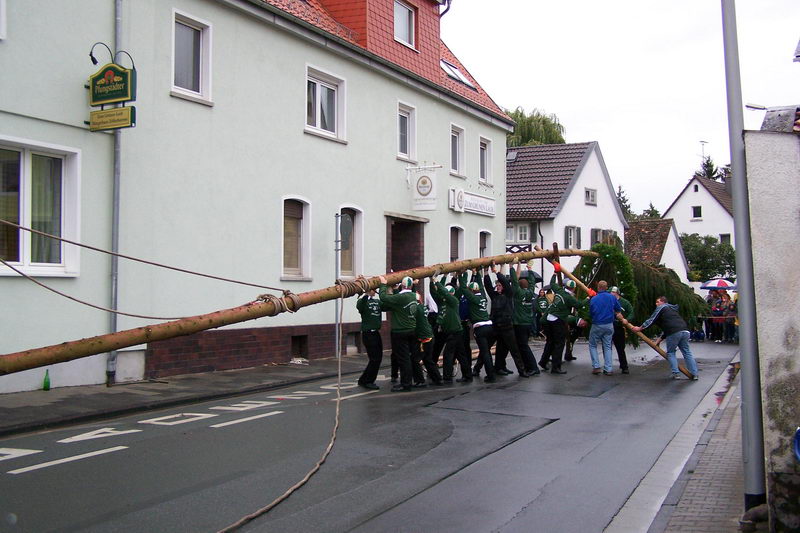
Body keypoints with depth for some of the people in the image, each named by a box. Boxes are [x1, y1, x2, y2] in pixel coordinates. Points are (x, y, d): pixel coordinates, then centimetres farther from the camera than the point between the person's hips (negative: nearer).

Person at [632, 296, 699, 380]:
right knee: (687, 352, 11)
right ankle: (694, 374, 8)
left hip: (674, 333, -7)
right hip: (685, 331, 7)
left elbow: (652, 320, 5)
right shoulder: (672, 309, 34)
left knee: (670, 353, 9)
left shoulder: (661, 307, 11)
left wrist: (640, 328, 11)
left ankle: (676, 373, 1)